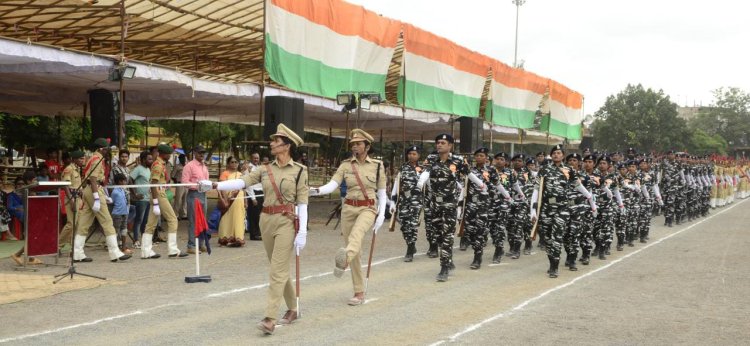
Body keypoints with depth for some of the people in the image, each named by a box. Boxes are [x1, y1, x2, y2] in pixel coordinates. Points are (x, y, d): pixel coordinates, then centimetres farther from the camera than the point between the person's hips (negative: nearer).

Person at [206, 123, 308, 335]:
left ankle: (270, 319, -12)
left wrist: (302, 232, -12)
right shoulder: (265, 170, 7)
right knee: (280, 268, 14)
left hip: (286, 222, -6)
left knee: (278, 270, -10)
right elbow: (242, 182, -5)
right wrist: (215, 185, -18)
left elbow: (302, 203, -7)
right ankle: (292, 309, 30)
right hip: (266, 220, 6)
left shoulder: (299, 170, -5)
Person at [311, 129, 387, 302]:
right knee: (355, 252, 4)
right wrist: (317, 190, -30)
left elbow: (382, 193, 5)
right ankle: (359, 292, 15)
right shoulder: (345, 165, 4)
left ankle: (344, 260, -65)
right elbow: (333, 184, -10)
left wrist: (381, 215, -6)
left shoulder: (377, 165, 2)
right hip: (348, 208, 3)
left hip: (368, 208, -3)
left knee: (357, 232, -38)